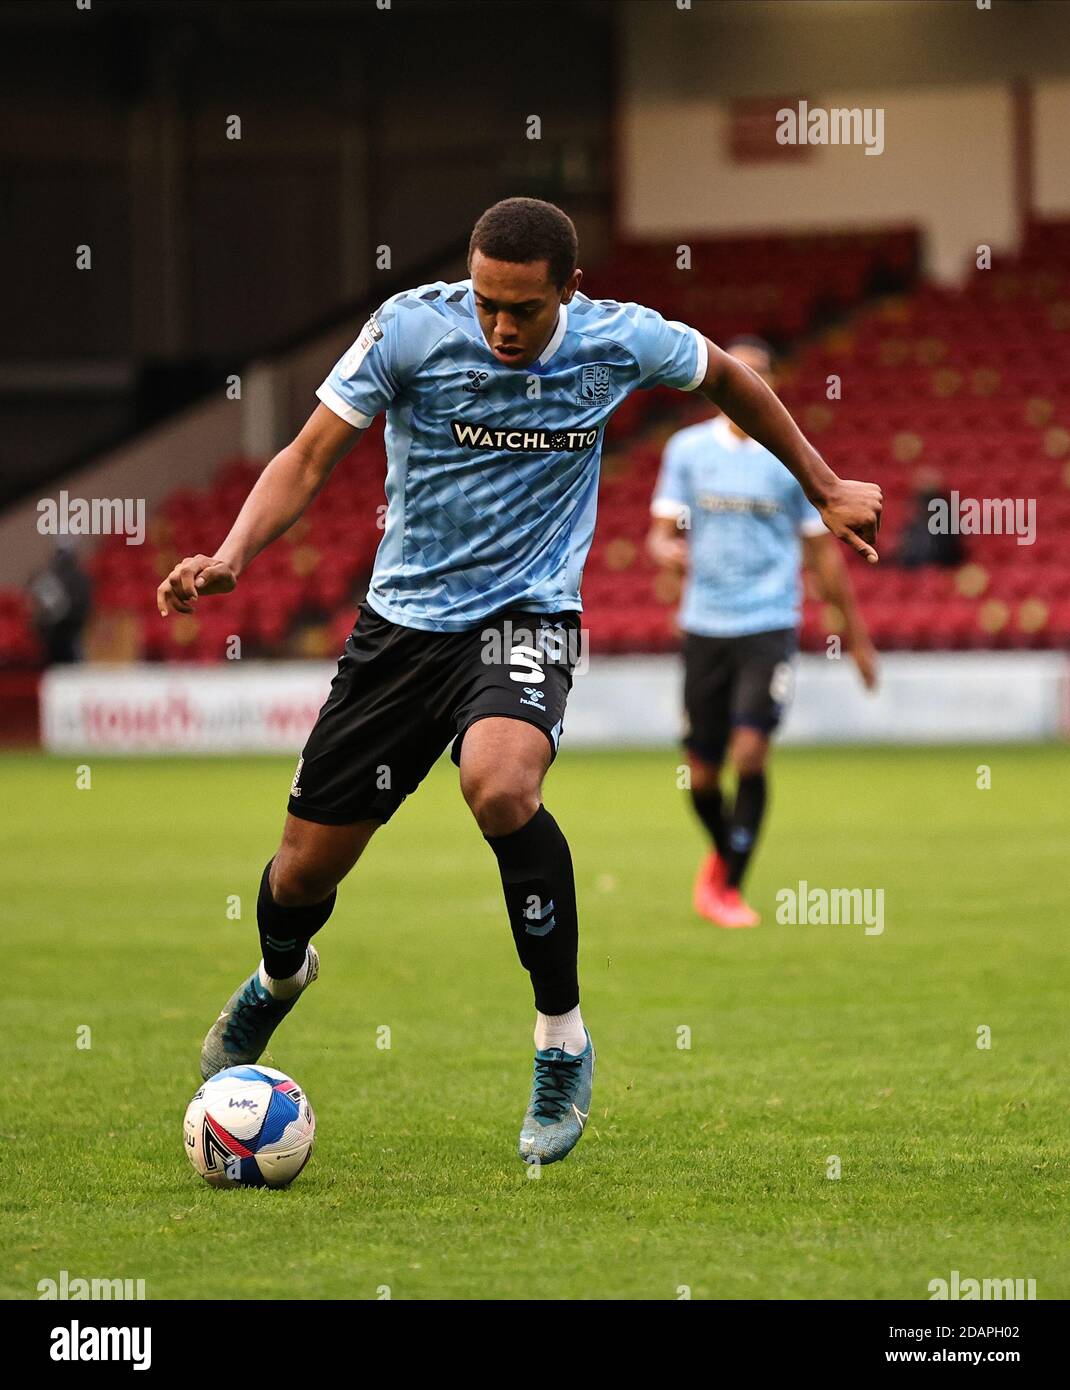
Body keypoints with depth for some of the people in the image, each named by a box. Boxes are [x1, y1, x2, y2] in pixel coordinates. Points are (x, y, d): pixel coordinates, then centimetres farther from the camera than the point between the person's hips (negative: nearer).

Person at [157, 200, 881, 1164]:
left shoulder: (620, 342, -10)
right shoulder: (411, 328, -14)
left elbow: (726, 376, 12)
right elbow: (310, 458, -9)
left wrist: (825, 489, 18)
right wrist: (230, 558, -26)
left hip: (527, 615, -1)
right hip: (404, 616, 2)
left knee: (500, 785, -35)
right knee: (308, 865, 4)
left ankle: (563, 1039, -16)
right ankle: (279, 976, 44)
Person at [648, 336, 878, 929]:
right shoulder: (688, 449, 5)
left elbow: (822, 551, 10)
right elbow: (662, 532, 4)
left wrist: (856, 634, 13)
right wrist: (668, 551, -21)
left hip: (769, 626, -2)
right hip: (704, 627, 2)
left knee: (750, 751, -18)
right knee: (701, 772, 4)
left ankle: (729, 886, -7)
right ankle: (722, 852, 35)